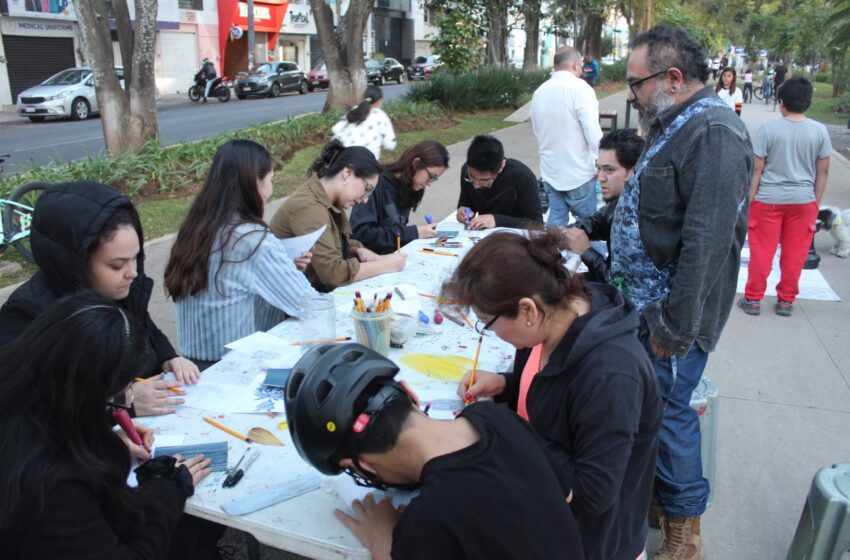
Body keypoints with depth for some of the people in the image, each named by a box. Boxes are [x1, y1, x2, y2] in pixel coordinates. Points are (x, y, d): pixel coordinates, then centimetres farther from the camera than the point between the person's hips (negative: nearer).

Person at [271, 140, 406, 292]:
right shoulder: (308, 207, -24)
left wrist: (361, 252, -4)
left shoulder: (330, 201, 3)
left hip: (320, 291, 8)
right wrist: (385, 265, -17)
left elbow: (341, 242, 17)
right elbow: (333, 272, -27)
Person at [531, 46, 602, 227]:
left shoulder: (539, 91, 7)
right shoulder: (580, 88, -13)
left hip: (549, 172, 6)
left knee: (555, 221, 11)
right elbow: (593, 134, -17)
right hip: (578, 173, -6)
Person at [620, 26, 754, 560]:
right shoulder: (678, 125, 12)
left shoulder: (713, 134, -21)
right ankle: (657, 497, 39)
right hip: (645, 305, 9)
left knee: (664, 415, 2)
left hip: (671, 316, -9)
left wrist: (674, 328, -23)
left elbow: (706, 245, -26)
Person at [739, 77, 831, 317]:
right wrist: (817, 202, 12)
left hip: (769, 199, -2)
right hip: (803, 200, 2)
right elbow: (823, 171, 3)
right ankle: (786, 300, 21)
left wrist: (750, 199, -2)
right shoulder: (820, 131, -2)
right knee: (795, 253, 11)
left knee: (761, 251, 7)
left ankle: (753, 299, 14)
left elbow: (757, 169, -9)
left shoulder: (769, 129, -10)